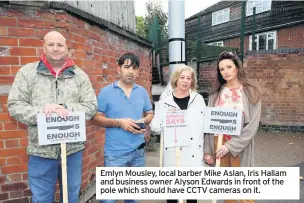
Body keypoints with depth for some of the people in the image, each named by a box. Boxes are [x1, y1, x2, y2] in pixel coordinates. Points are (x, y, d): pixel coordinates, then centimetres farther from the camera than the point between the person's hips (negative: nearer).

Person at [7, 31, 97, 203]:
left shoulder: (79, 75, 4)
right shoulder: (27, 72, 2)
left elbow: (92, 106, -1)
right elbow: (14, 106, -2)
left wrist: (67, 110, -17)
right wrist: (41, 112, -18)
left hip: (73, 148, 1)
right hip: (41, 150, -1)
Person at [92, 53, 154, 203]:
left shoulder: (142, 91, 3)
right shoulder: (106, 91, -9)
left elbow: (150, 114, 12)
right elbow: (96, 118, -8)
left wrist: (144, 121, -10)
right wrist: (119, 123, -20)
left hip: (138, 150, 5)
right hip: (115, 152, -4)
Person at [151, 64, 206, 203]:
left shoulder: (198, 99, 4)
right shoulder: (165, 102, -3)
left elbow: (206, 123, 7)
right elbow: (155, 127, -4)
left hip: (194, 152, 2)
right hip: (173, 154, -1)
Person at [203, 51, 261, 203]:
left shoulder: (251, 92, -3)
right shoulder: (216, 93, 4)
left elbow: (252, 125, -10)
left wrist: (231, 146, -17)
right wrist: (207, 150, 0)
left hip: (240, 147, -2)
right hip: (218, 145, 3)